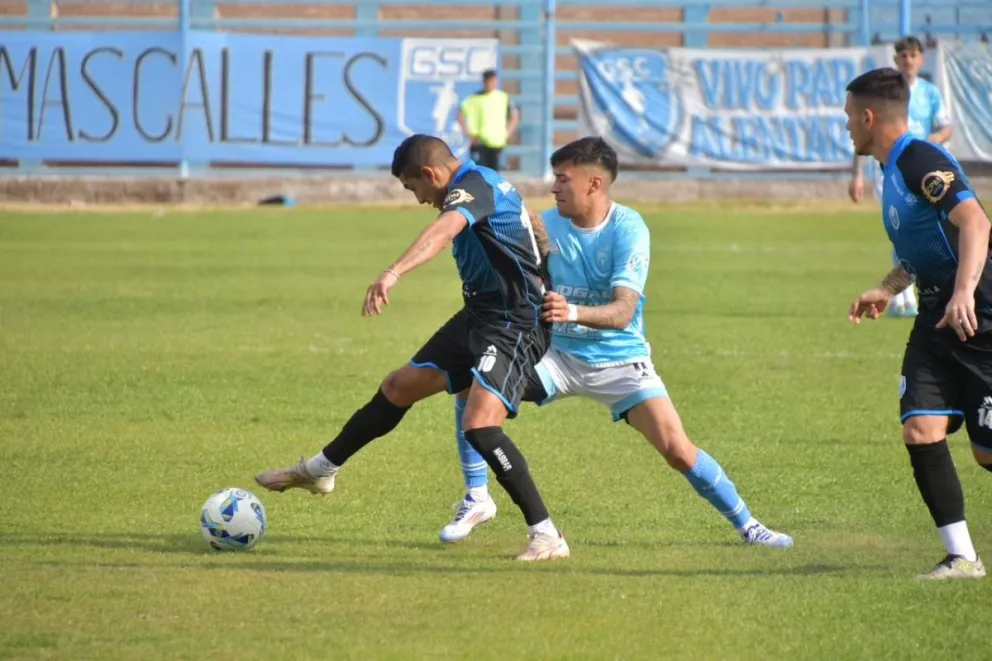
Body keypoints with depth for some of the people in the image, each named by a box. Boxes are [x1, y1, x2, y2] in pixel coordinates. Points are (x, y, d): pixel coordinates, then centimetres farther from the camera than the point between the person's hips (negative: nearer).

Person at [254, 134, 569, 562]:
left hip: (514, 326, -11)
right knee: (400, 387, 18)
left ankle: (547, 536, -18)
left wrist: (394, 273, -57)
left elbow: (444, 229, -42)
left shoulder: (473, 186, -20)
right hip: (481, 316, 11)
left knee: (479, 425, -25)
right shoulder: (484, 183, 10)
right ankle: (321, 470, 36)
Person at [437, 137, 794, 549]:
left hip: (619, 360, -3)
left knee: (677, 449, -16)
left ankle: (747, 526, 3)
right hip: (557, 355, 3)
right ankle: (477, 500, -1)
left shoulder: (628, 229, -17)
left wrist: (573, 312, -47)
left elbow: (622, 312, -28)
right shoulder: (546, 226, -5)